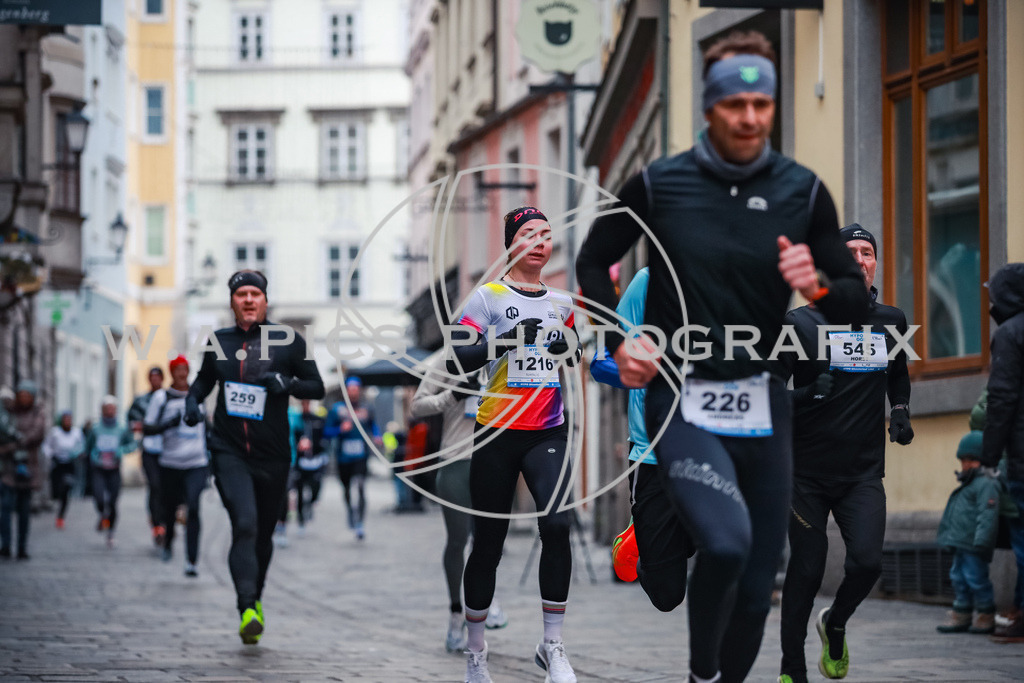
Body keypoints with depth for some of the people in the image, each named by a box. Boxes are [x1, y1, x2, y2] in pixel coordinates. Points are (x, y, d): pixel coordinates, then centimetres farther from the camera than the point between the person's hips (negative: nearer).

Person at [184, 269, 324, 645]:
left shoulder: (288, 341, 0)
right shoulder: (219, 342, 6)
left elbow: (317, 387, 4)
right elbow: (205, 378, 24)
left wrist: (288, 384, -16)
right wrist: (192, 400, 3)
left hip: (272, 457, 1)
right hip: (229, 452, -1)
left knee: (263, 534, 13)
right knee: (244, 525, -20)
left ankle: (255, 597, 38)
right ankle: (248, 610, -27)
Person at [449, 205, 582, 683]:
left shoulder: (561, 304, 13)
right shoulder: (488, 297, -2)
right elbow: (456, 363, -11)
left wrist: (568, 348, 4)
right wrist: (507, 339, -23)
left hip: (548, 433, 3)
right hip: (497, 433, -3)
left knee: (556, 525, -19)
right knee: (488, 544, 2)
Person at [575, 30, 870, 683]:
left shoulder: (803, 191, 3)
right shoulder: (658, 184, -2)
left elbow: (857, 303, 6)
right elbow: (594, 261, 13)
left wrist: (820, 285, -16)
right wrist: (619, 341, -1)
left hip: (764, 406, 3)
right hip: (681, 402, -3)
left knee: (757, 590, 4)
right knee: (726, 542, -28)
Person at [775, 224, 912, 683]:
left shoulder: (891, 323, 8)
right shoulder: (801, 323, -5)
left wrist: (900, 412, 13)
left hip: (864, 472, 2)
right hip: (807, 470, -2)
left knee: (867, 561, -15)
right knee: (806, 570, -2)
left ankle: (835, 624, 17)